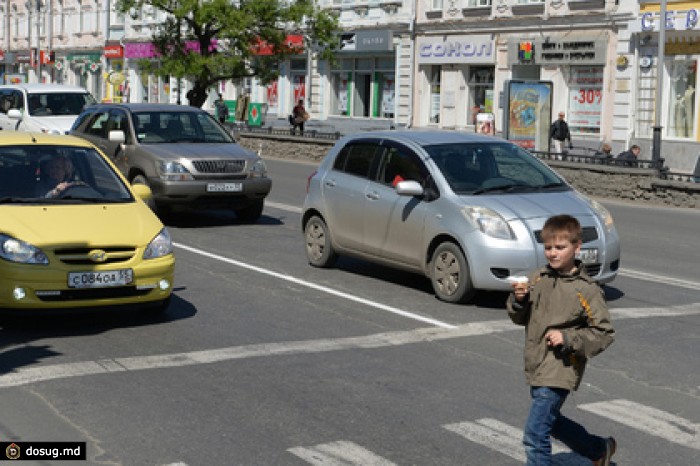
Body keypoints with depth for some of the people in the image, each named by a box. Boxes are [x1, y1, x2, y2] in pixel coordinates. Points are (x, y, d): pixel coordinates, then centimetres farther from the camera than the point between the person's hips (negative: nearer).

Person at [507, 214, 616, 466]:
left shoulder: (586, 290, -12)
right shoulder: (537, 279, 3)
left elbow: (604, 333, -10)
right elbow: (520, 318, 11)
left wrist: (568, 338, -21)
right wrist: (518, 300, -10)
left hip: (560, 372, -7)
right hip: (536, 367, 8)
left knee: (535, 435, -12)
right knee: (550, 421, 26)